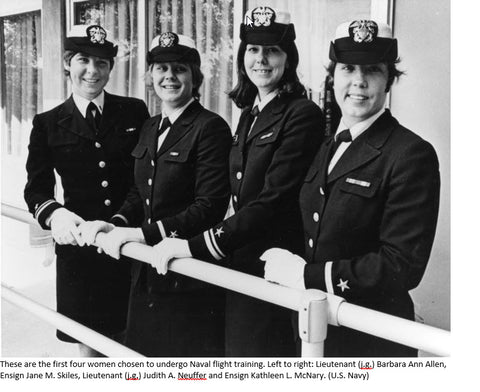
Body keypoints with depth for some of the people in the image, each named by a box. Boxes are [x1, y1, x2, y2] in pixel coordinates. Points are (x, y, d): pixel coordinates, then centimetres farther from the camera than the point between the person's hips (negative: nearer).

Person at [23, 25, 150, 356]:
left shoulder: (135, 112, 6)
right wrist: (54, 214, -20)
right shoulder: (48, 124, 7)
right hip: (79, 247, 0)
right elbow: (36, 187, 2)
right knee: (91, 342, 9)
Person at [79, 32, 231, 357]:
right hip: (146, 277, 7)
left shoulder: (211, 128, -12)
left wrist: (141, 233, -20)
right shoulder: (150, 128, 13)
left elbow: (209, 208, -18)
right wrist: (117, 224, -2)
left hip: (190, 281, -7)